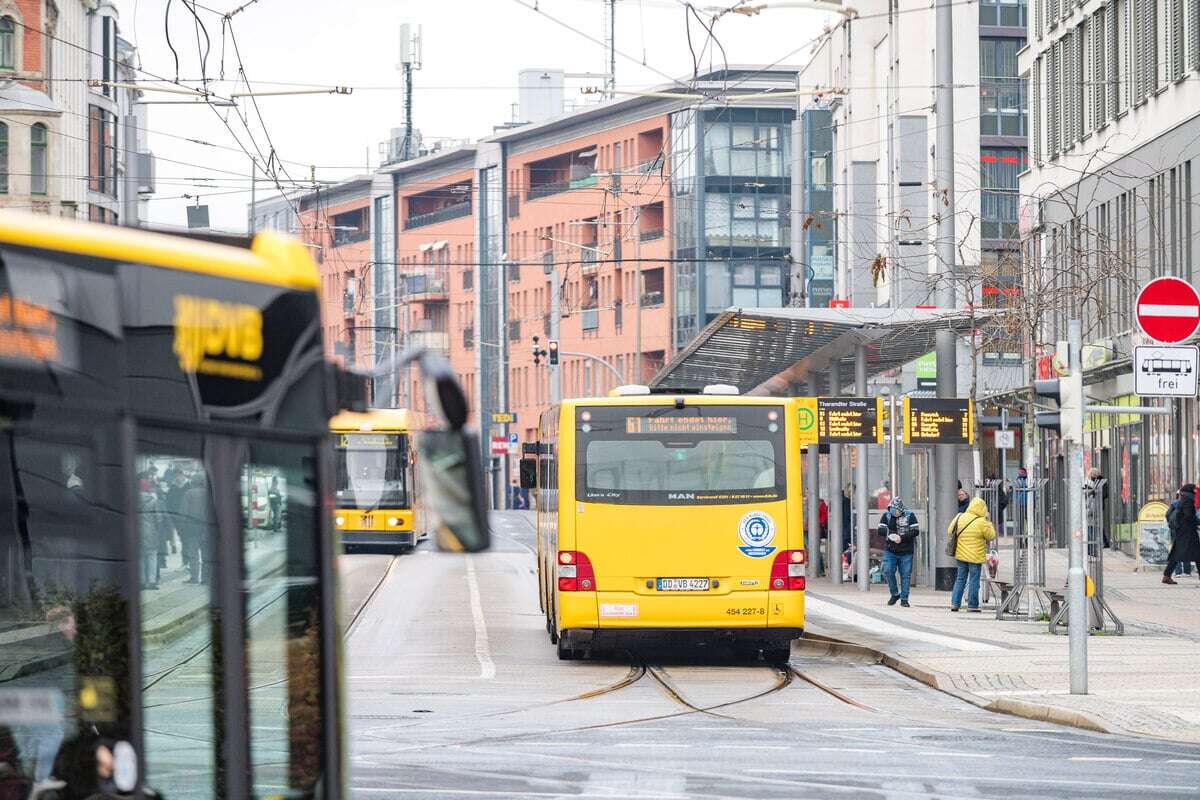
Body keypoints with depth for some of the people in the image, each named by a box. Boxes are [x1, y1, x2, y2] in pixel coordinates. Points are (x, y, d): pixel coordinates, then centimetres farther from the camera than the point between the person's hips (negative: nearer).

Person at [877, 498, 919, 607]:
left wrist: (901, 538, -18)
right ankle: (895, 594, 10)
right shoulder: (886, 515, 3)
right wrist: (891, 535, -22)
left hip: (906, 552, -1)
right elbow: (881, 530, -5)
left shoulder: (910, 516, -2)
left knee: (905, 575, 1)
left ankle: (904, 599, 9)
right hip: (890, 551, 1)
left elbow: (915, 532, -8)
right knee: (888, 571, -10)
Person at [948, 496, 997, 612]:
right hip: (975, 557, -5)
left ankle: (954, 603, 9)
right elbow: (991, 536, -4)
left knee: (960, 579, 13)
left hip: (961, 554, 5)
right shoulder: (982, 522, -15)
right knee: (974, 581, 3)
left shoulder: (960, 518, 0)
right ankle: (972, 605, 5)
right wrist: (989, 523, 5)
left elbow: (950, 531, 10)